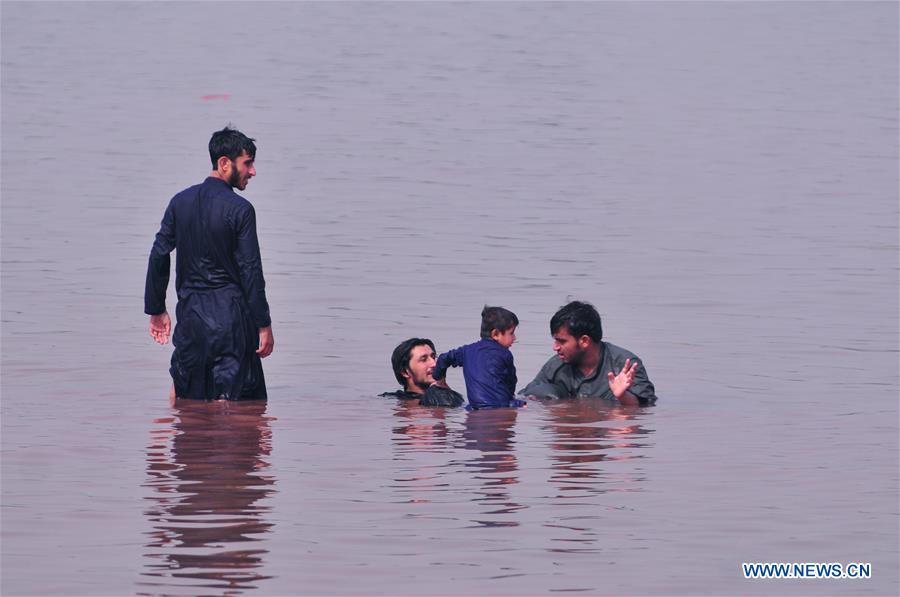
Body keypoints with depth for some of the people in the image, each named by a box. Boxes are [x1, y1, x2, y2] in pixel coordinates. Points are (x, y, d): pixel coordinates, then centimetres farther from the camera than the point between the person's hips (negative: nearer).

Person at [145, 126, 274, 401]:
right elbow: (251, 271, -12)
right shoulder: (240, 209, -11)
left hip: (190, 311, 5)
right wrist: (264, 325, -8)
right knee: (226, 399, -2)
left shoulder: (181, 201, 5)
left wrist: (156, 309, 14)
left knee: (183, 392, 17)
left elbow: (159, 256, 6)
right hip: (229, 312, -5)